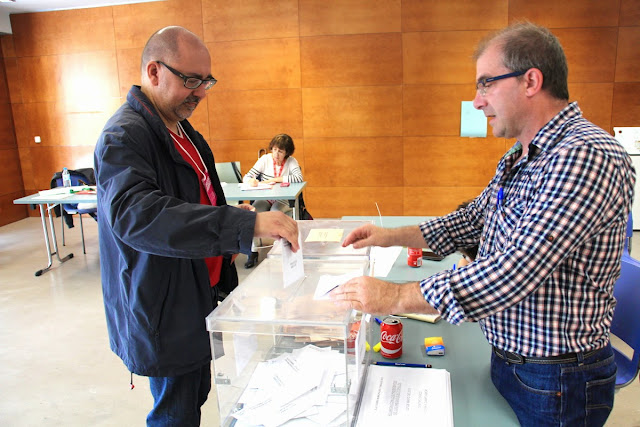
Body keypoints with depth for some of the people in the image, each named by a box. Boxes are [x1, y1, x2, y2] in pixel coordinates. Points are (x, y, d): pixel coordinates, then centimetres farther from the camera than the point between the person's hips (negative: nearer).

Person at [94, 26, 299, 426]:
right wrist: (246, 225, -43)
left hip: (197, 297, 9)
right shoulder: (124, 137, -20)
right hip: (164, 309, -9)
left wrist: (230, 228, 6)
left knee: (195, 394, 21)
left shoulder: (183, 130, 11)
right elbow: (136, 214, -38)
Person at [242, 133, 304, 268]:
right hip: (263, 199, 2)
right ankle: (253, 251, -21)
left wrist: (275, 179, -19)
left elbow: (299, 178, -19)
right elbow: (246, 177, -2)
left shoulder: (291, 161, -1)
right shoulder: (265, 159, 1)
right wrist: (251, 181, -28)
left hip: (282, 200, -1)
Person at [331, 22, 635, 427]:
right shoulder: (520, 158, 6)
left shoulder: (586, 157, -26)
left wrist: (397, 297, -29)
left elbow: (513, 273, -33)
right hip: (508, 358, 8)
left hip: (556, 382, -8)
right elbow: (476, 218, 15)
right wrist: (394, 236, 5)